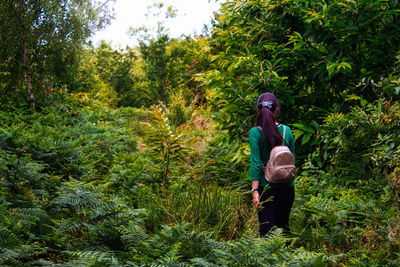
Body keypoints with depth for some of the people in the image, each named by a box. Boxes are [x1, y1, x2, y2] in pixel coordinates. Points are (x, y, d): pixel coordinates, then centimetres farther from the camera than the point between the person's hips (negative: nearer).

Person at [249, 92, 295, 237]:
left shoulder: (255, 133, -10)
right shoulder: (287, 130, 1)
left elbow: (256, 164, -14)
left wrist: (255, 190, -13)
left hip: (267, 187, -4)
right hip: (287, 187, 4)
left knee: (267, 230, 1)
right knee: (283, 226, 17)